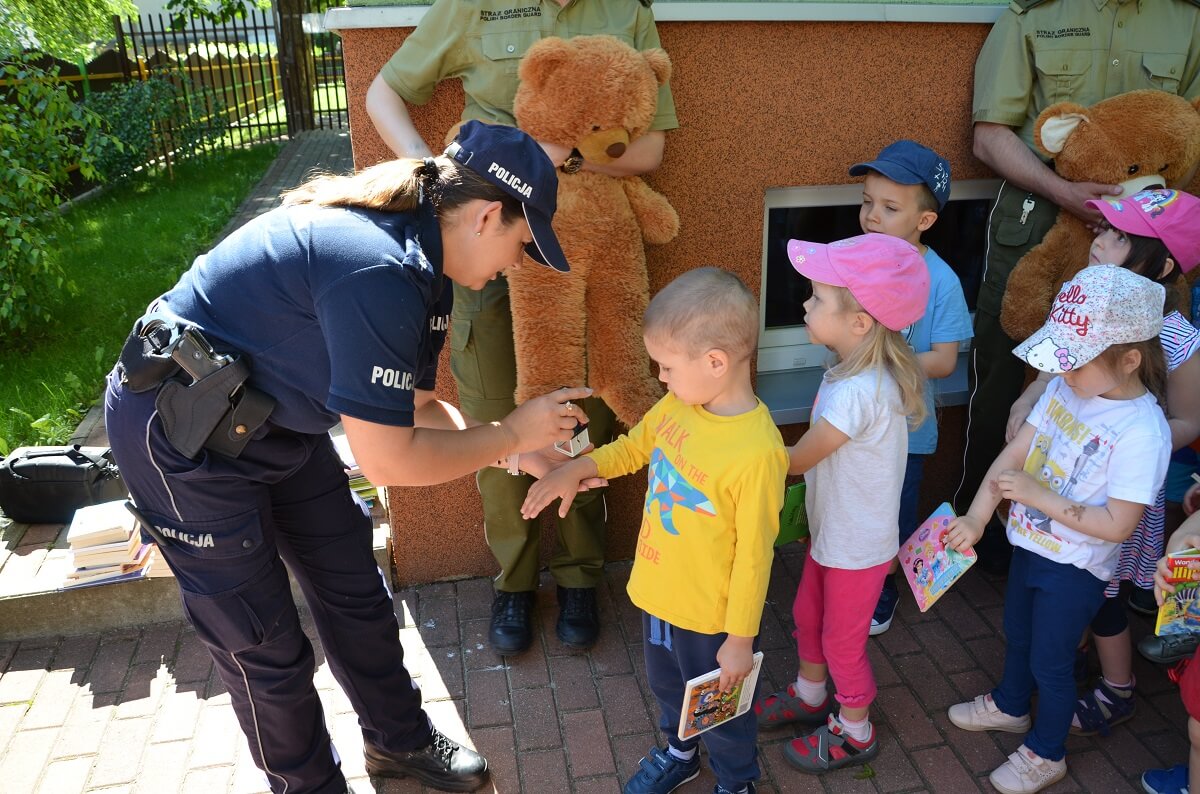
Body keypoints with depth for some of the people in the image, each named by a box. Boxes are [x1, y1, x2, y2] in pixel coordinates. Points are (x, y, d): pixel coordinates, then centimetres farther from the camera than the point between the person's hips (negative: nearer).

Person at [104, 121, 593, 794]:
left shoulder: (423, 267, -1)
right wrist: (513, 434, -17)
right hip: (179, 432, -9)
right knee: (262, 641, 4)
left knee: (354, 588, 15)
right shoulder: (378, 271, -33)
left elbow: (413, 406, 7)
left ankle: (400, 738, 37)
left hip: (274, 418, 9)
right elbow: (388, 461, -29)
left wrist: (528, 456, 0)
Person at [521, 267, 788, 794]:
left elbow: (754, 554, -23)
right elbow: (634, 447, 10)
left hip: (712, 616, -7)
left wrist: (741, 640, -14)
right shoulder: (677, 404, -10)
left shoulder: (756, 451, -31)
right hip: (658, 592, 7)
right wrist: (575, 470, -4)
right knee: (667, 687, 31)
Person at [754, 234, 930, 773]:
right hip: (831, 530, 8)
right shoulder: (859, 371, -7)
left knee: (842, 641, 14)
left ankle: (855, 733, 39)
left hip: (856, 546, -8)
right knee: (808, 615, 26)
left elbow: (796, 460, -22)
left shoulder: (857, 393, -35)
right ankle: (809, 697, 51)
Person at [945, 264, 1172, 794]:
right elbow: (1015, 453, -7)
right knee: (1017, 636, 28)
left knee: (1049, 661, 14)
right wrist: (977, 518, -14)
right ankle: (1010, 706, 56)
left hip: (1075, 567, -6)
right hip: (1031, 544, 7)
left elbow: (1117, 525, -25)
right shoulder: (1066, 386, -10)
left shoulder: (1142, 432, -28)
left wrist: (1040, 495, -27)